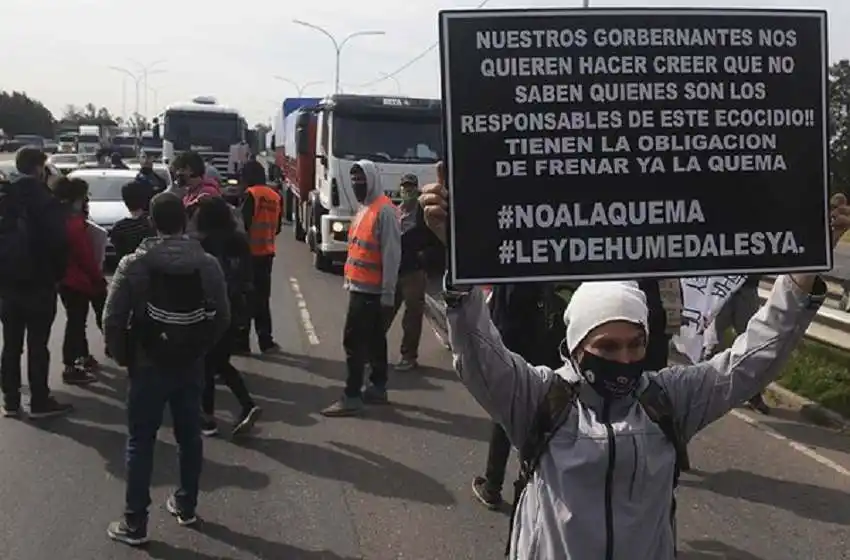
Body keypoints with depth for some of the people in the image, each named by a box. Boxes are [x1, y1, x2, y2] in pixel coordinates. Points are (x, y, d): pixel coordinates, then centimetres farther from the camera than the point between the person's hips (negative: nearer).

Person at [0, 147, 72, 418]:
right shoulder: (45, 201, -12)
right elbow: (58, 243, -16)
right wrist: (58, 275, -2)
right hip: (39, 283, -5)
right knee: (37, 345, 0)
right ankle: (40, 402, 5)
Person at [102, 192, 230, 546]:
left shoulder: (134, 265, -12)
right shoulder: (208, 264, -4)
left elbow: (113, 319, -12)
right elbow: (222, 316, -1)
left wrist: (123, 356, 4)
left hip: (148, 366, -3)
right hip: (192, 366, 3)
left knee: (140, 443, 5)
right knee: (189, 437, 16)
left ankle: (134, 523, 10)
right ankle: (186, 507, 29)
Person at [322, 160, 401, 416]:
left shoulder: (384, 210, -16)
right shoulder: (364, 208, 14)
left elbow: (392, 254, -19)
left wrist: (388, 293, -19)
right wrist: (349, 278, 16)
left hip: (371, 290, -9)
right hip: (360, 287, 9)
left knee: (354, 340, -8)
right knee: (374, 340, 15)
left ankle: (352, 397, -3)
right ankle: (377, 389, 23)